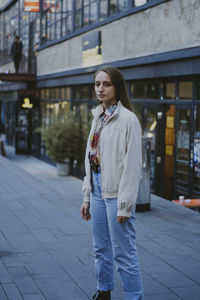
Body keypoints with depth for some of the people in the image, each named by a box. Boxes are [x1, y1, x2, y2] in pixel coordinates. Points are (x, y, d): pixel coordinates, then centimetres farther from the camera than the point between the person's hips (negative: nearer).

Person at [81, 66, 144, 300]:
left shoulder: (127, 119, -12)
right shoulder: (98, 118, 12)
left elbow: (132, 164, -16)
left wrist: (125, 205, -17)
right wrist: (87, 196, 13)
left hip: (116, 193, -8)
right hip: (98, 191, 8)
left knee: (123, 253, -3)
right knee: (101, 249, 18)